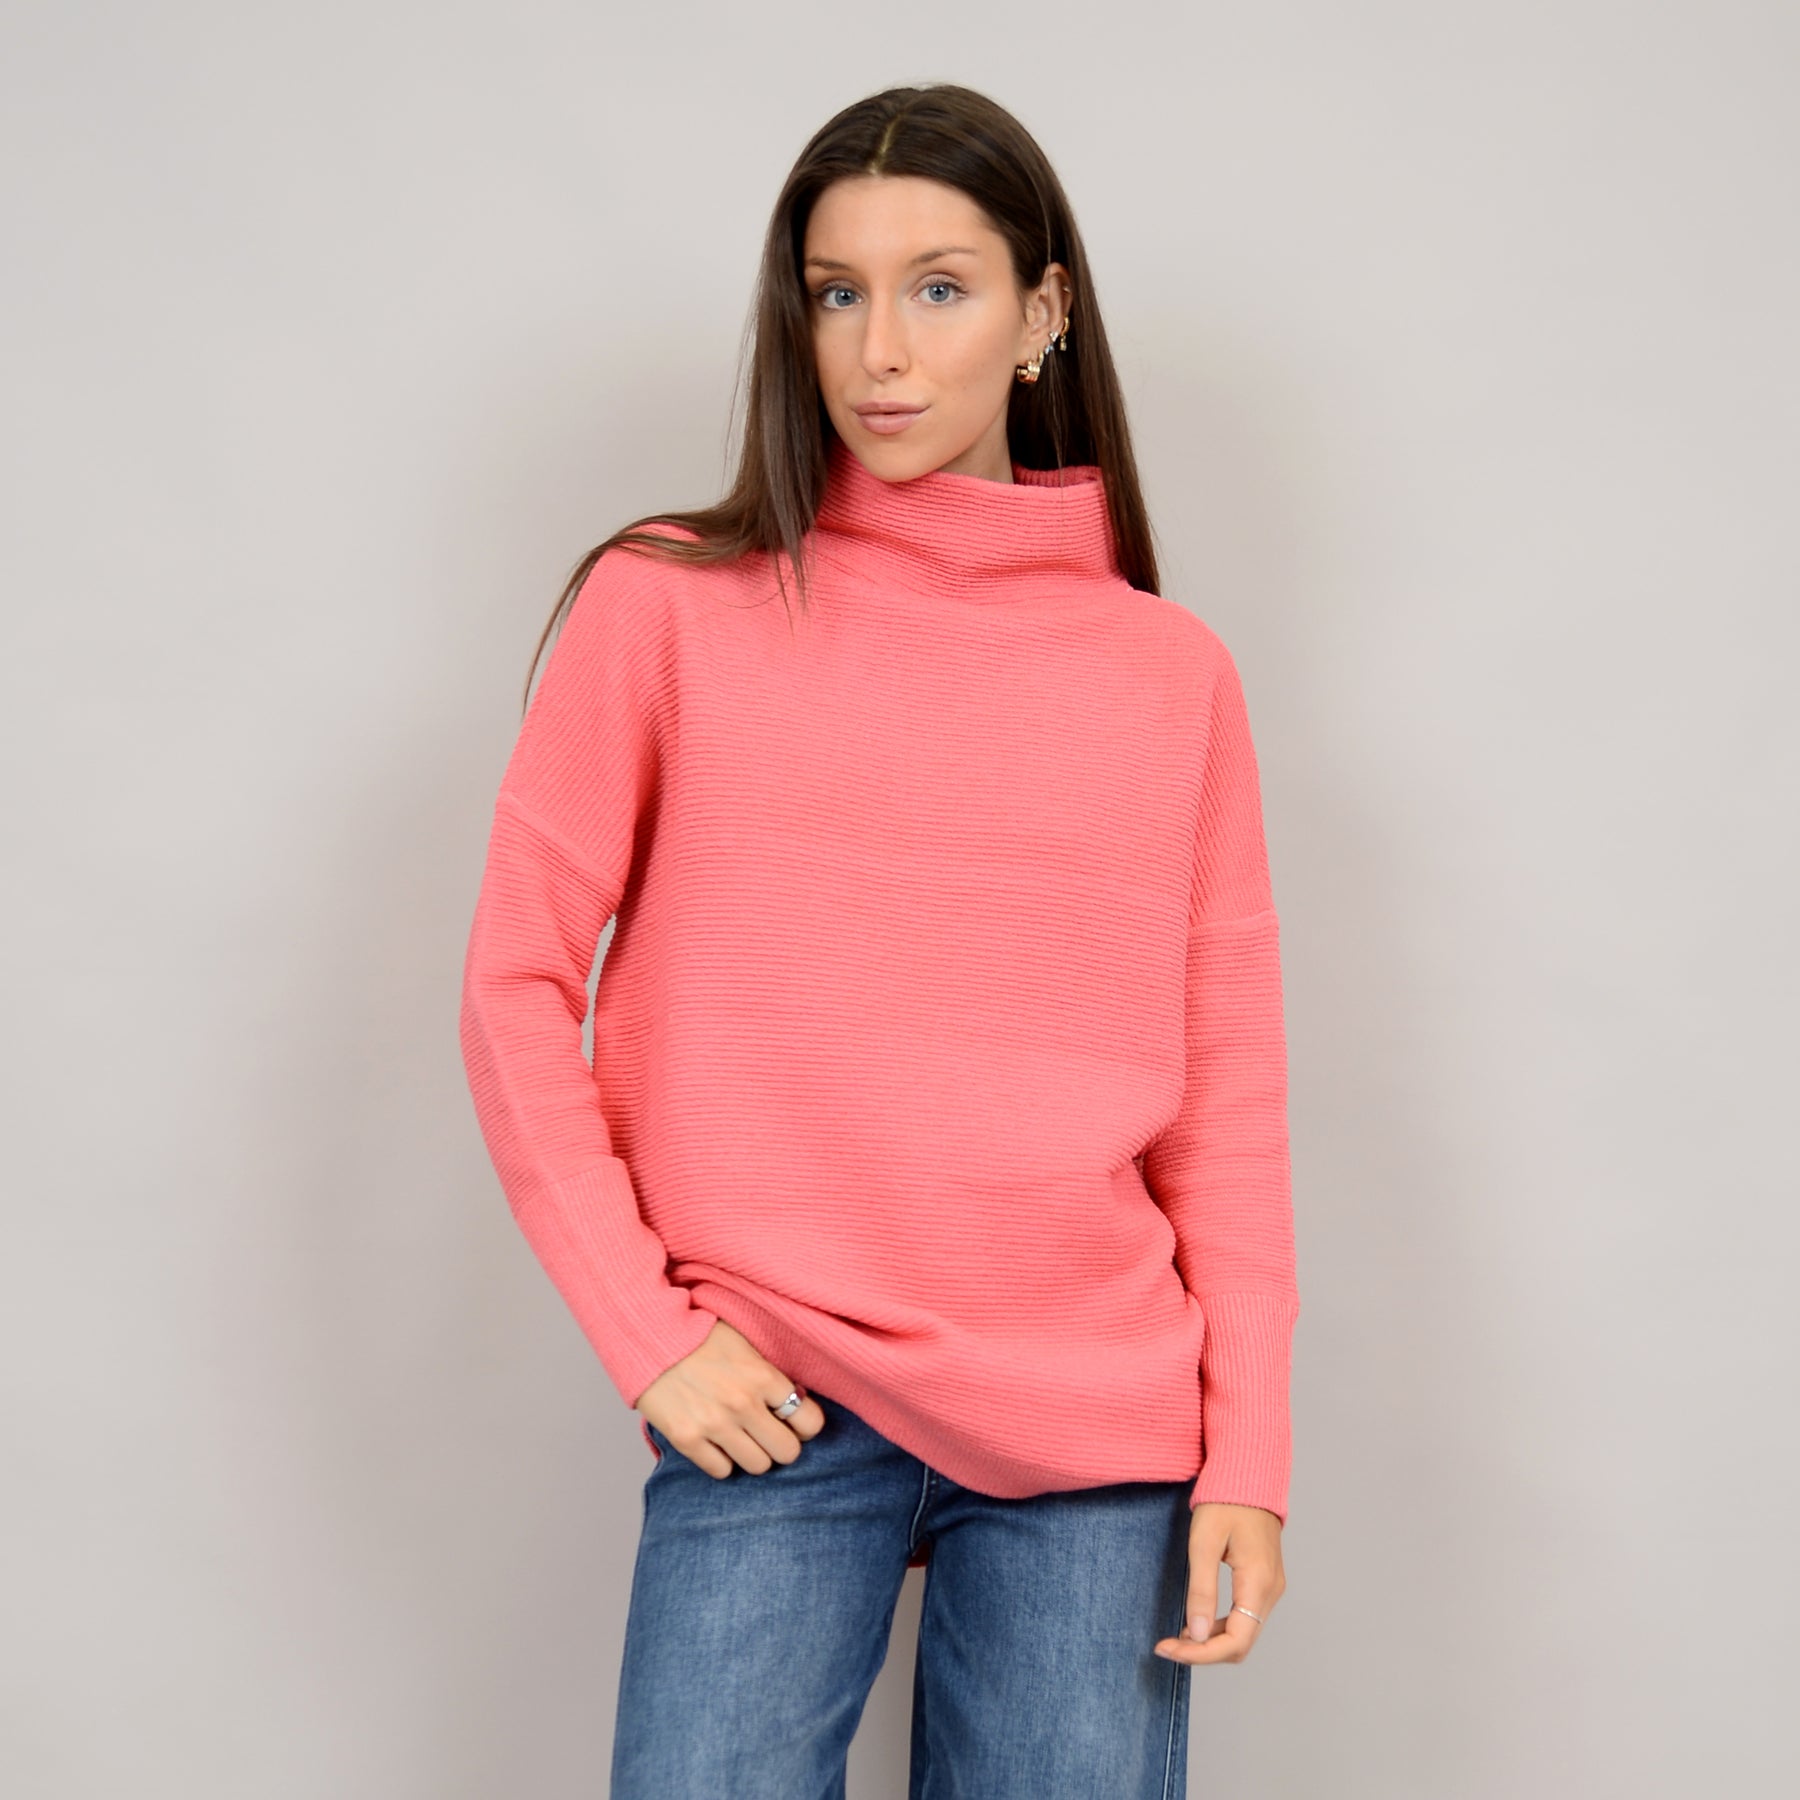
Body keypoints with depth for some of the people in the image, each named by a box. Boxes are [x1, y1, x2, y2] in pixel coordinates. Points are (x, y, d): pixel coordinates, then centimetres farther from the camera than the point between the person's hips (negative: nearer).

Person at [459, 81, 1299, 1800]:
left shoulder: (1171, 672, 5)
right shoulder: (668, 610, 0)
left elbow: (1228, 1091, 5)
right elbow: (519, 986, 0)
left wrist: (1249, 1460, 0)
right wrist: (644, 1329, -6)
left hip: (1101, 1427, 2)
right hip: (775, 1404, -1)